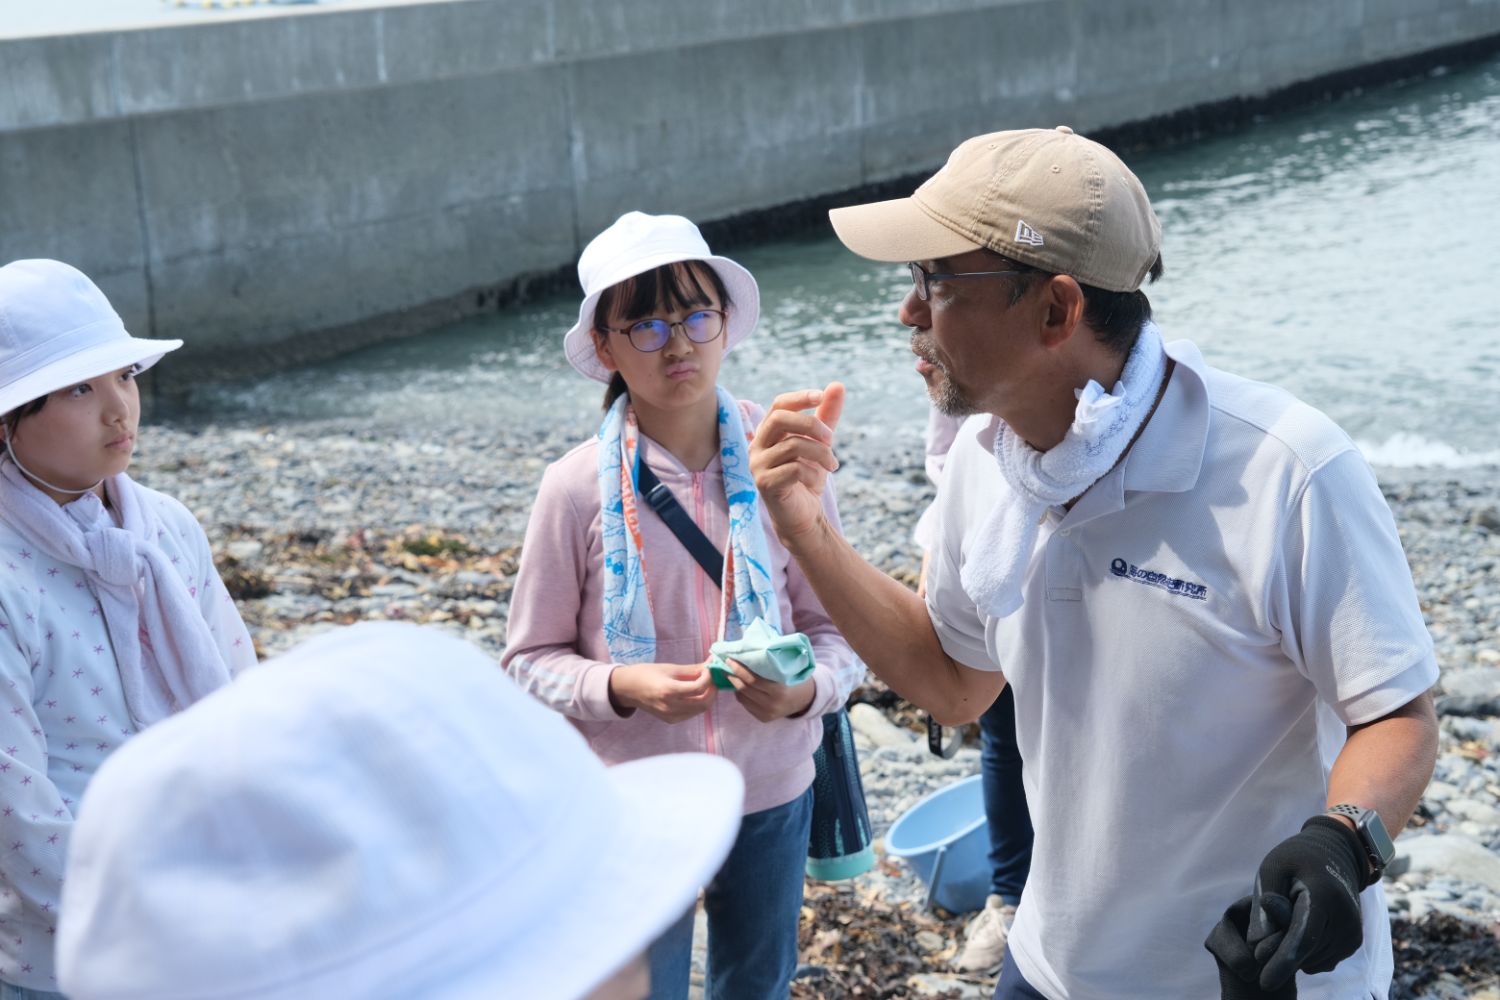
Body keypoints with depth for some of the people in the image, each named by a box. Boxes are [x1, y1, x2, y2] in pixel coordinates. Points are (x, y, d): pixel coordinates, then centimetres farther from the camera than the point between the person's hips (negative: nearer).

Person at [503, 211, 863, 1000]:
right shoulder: (577, 489, -13)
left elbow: (840, 628, -4)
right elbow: (530, 659, -6)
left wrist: (804, 689, -25)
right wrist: (621, 686, -24)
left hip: (771, 794, 2)